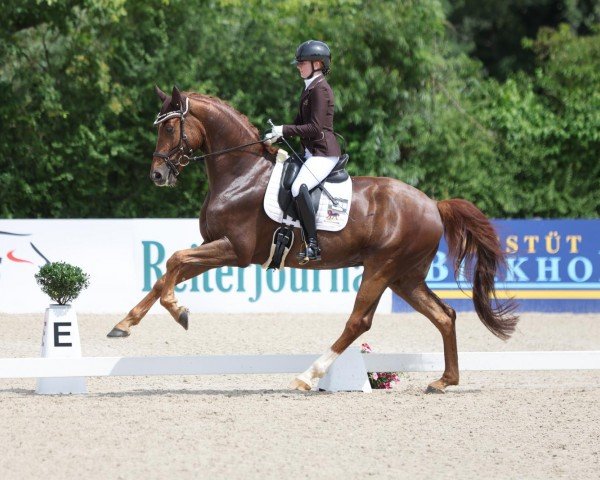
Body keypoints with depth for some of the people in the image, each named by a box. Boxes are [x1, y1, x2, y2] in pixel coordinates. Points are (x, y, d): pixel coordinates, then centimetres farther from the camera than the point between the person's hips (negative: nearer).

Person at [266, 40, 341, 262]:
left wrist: (284, 130, -18)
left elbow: (315, 128, -21)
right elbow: (301, 122, 24)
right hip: (312, 152, 11)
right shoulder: (309, 88, 17)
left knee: (299, 187, -31)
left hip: (323, 153, -11)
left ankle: (313, 245, -29)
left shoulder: (320, 89, -14)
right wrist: (278, 135, 9)